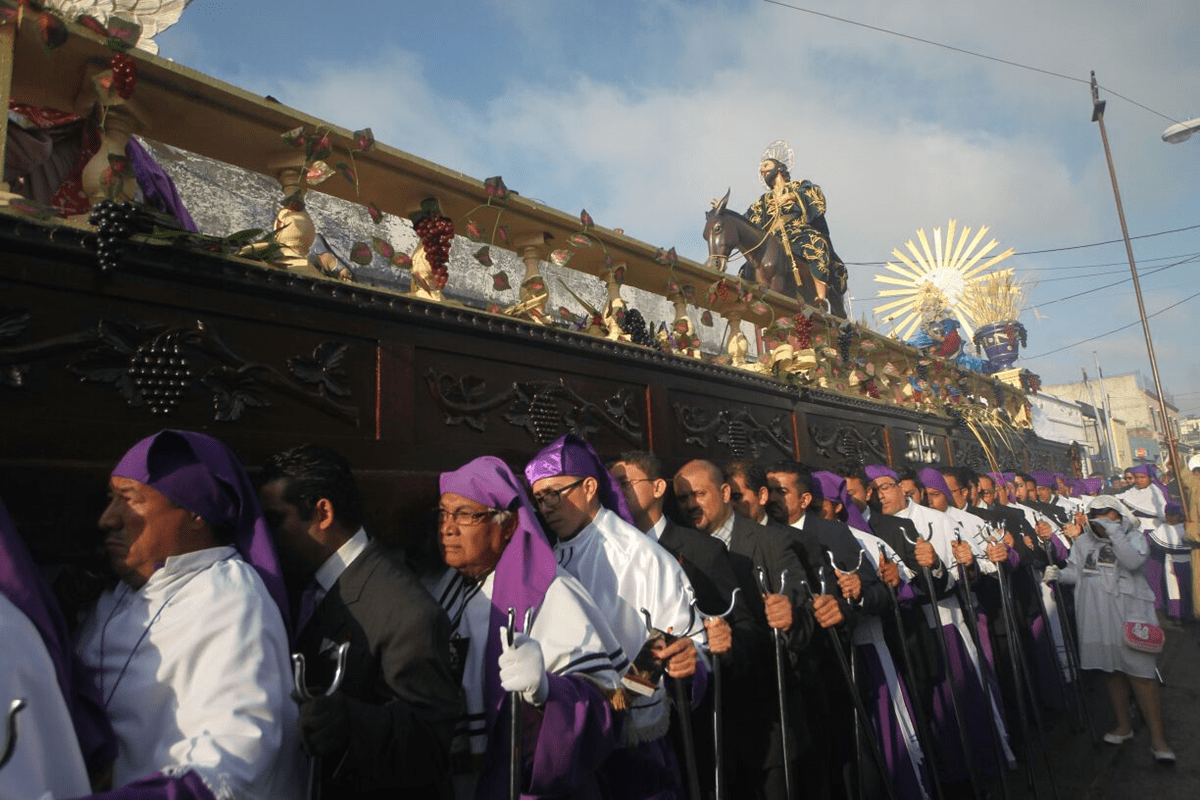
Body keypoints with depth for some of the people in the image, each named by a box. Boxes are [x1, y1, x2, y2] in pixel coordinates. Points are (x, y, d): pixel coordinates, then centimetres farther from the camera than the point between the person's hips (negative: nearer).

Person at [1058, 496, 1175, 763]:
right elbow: (1076, 571, 10)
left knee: (1141, 674, -7)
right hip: (1096, 616, 4)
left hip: (1128, 613, -4)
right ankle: (1123, 725, 26)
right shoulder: (1083, 541, 11)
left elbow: (1133, 562, -19)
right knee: (1110, 670, 12)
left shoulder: (1133, 537, 1)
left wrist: (1113, 532, -21)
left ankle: (1158, 738, 0)